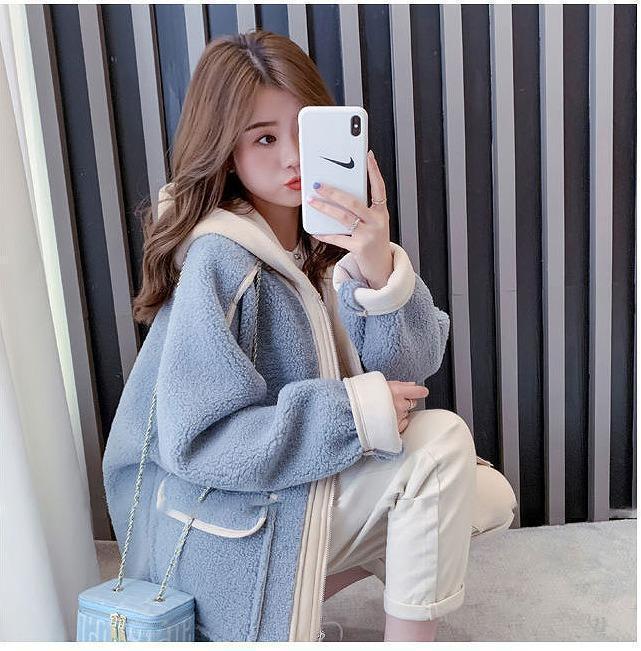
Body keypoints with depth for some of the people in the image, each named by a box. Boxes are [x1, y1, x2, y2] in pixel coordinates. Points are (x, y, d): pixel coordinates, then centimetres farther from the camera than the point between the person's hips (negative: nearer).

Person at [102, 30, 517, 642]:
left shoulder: (323, 239, -1)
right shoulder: (220, 260, -21)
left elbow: (411, 366, -10)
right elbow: (196, 440, -25)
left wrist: (379, 270, -29)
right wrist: (354, 412, -26)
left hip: (305, 479, 7)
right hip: (221, 516, -7)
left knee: (487, 499, 5)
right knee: (442, 442, -20)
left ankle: (303, 591, 10)